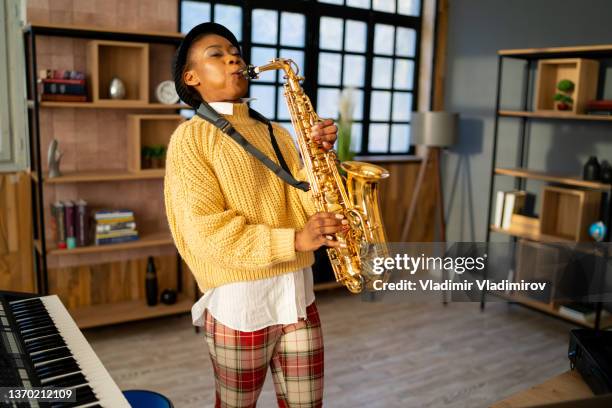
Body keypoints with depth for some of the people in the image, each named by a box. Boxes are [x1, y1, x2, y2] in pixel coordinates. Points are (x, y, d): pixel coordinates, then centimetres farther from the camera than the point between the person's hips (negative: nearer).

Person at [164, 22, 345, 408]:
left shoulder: (274, 133, 12)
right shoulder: (191, 137, -6)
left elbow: (301, 204, 4)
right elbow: (207, 231, -17)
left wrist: (320, 155, -12)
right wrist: (293, 241, -24)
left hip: (297, 291, 5)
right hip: (239, 300, -5)